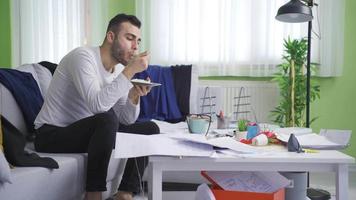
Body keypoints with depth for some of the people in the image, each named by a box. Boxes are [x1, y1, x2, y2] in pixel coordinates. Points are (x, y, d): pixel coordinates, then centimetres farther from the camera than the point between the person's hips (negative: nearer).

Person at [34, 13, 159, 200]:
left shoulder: (120, 69, 3)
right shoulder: (83, 56, -20)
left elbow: (126, 121, 0)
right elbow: (98, 105, -35)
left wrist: (134, 96, -19)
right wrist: (130, 71, -31)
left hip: (88, 130, 8)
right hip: (52, 134, -8)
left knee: (150, 129, 1)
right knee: (107, 118, -35)